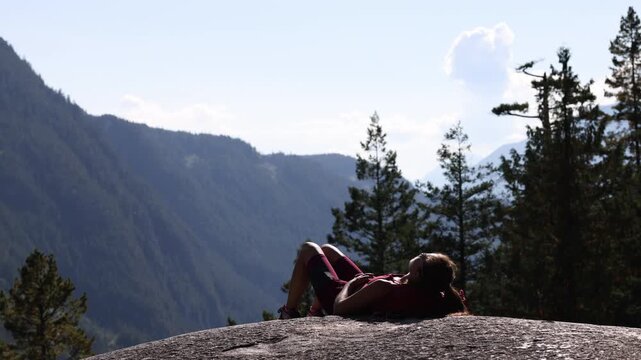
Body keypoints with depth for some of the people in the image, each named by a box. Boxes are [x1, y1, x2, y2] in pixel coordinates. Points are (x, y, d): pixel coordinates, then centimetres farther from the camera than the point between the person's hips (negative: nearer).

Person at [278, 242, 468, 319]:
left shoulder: (384, 288, -46)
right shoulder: (432, 294, -31)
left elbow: (339, 307, -34)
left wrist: (350, 283, -19)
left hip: (339, 295, -6)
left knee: (309, 249, 19)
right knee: (327, 249, 29)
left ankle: (289, 314, 28)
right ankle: (315, 312, 42)